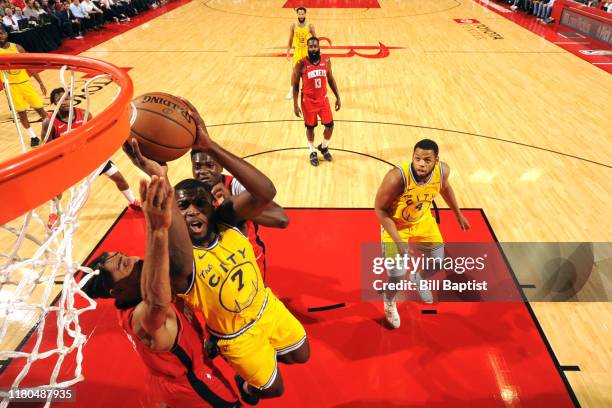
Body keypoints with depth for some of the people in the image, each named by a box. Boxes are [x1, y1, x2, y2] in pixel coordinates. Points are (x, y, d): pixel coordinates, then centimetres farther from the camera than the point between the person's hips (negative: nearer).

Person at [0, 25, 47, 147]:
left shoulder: (17, 47, -1)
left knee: (39, 108, 5)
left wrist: (40, 83, 4)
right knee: (21, 113, 4)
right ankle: (33, 137, 14)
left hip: (25, 82, 1)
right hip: (10, 86, -1)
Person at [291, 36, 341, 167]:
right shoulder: (301, 64, -14)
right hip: (308, 101, -3)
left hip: (323, 99, 3)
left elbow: (331, 79, 10)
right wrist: (295, 105, -9)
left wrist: (338, 97, 8)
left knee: (330, 125, 4)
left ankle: (324, 147, 32)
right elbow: (295, 85, -7)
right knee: (310, 127, 8)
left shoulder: (326, 61, -3)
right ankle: (313, 152, 30)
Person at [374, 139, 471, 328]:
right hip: (396, 224, -5)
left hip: (423, 221, 5)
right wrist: (398, 241, -29)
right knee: (396, 274, -7)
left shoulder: (443, 170, -23)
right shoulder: (396, 178, -38)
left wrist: (459, 215, 12)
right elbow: (380, 209, -25)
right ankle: (389, 303, 29)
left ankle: (417, 275, 55)